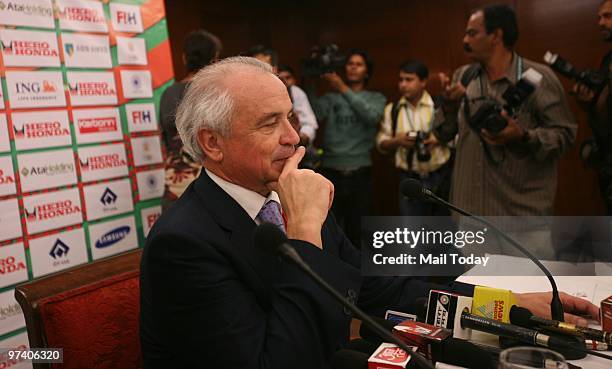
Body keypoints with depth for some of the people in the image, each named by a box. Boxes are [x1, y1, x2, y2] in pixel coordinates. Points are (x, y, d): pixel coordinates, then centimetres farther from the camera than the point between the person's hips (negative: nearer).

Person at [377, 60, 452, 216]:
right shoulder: (392, 109, 4)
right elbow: (381, 143, 6)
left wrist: (438, 140, -19)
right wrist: (397, 141, -14)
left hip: (440, 177, -1)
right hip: (409, 179, 1)